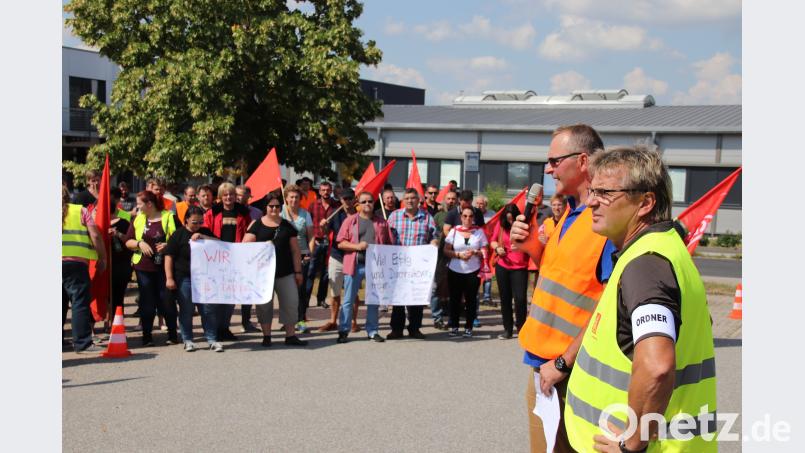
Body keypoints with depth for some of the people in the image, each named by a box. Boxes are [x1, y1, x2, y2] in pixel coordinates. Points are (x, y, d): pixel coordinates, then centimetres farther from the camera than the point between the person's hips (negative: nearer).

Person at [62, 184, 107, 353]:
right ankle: (82, 343, -9)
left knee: (60, 303, 13)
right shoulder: (81, 211, 7)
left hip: (61, 261, 3)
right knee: (80, 302, -4)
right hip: (76, 262, -3)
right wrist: (102, 257, 7)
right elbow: (95, 235, -1)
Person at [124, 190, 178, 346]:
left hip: (164, 266, -3)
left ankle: (172, 335, 12)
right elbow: (128, 241, 9)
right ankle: (147, 336, 11)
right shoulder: (138, 219, 9)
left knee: (166, 300, 1)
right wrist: (139, 243, -10)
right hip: (143, 266, 3)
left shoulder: (168, 217, -1)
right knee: (147, 302, 5)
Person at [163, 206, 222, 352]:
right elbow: (169, 257, -5)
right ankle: (188, 340, 14)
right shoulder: (179, 234, -2)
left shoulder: (205, 232, 11)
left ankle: (212, 340, 7)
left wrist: (202, 236, -13)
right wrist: (169, 278, -11)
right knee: (186, 310, 5)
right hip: (184, 278, -3)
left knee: (209, 309, 1)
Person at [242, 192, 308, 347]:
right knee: (264, 304, 4)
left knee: (291, 302, 0)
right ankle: (266, 336, 15)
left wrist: (298, 271, 5)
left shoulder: (287, 226, 9)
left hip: (285, 272, 2)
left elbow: (295, 251, 9)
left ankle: (290, 336, 9)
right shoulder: (256, 225, 3)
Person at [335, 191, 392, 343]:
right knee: (349, 300, 1)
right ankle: (343, 331, 8)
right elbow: (340, 243, 0)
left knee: (374, 300, 8)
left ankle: (373, 331, 17)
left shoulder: (381, 222, 10)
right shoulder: (350, 220, 4)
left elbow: (389, 244, 10)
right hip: (355, 265, -2)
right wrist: (357, 246, -14)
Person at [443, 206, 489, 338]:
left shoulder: (479, 232, 5)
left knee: (471, 299, 0)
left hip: (473, 272, 0)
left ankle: (468, 328, 8)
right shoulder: (454, 231, 4)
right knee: (455, 299, 3)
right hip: (455, 271, 0)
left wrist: (474, 252, -13)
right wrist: (459, 255, -14)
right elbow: (446, 251, 1)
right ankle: (454, 326, 14)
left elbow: (484, 252, 6)